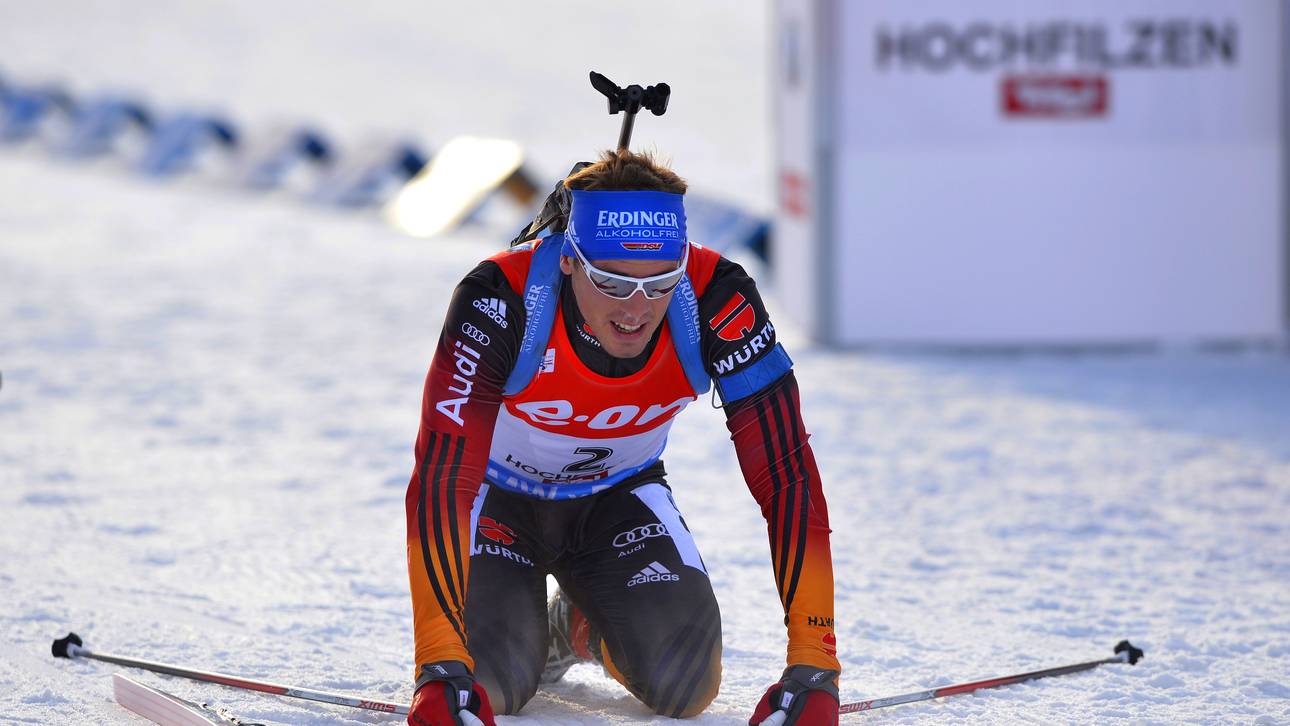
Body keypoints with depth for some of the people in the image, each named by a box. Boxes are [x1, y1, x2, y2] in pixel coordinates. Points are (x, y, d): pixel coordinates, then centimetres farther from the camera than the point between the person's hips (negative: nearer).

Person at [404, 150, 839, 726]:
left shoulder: (717, 302, -32)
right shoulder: (499, 300, -38)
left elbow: (788, 477, -28)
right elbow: (440, 482, -41)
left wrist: (813, 668, -36)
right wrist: (441, 669, -51)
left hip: (619, 494, 2)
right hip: (498, 495, -2)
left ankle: (585, 626, 19)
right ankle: (522, 627, 17)